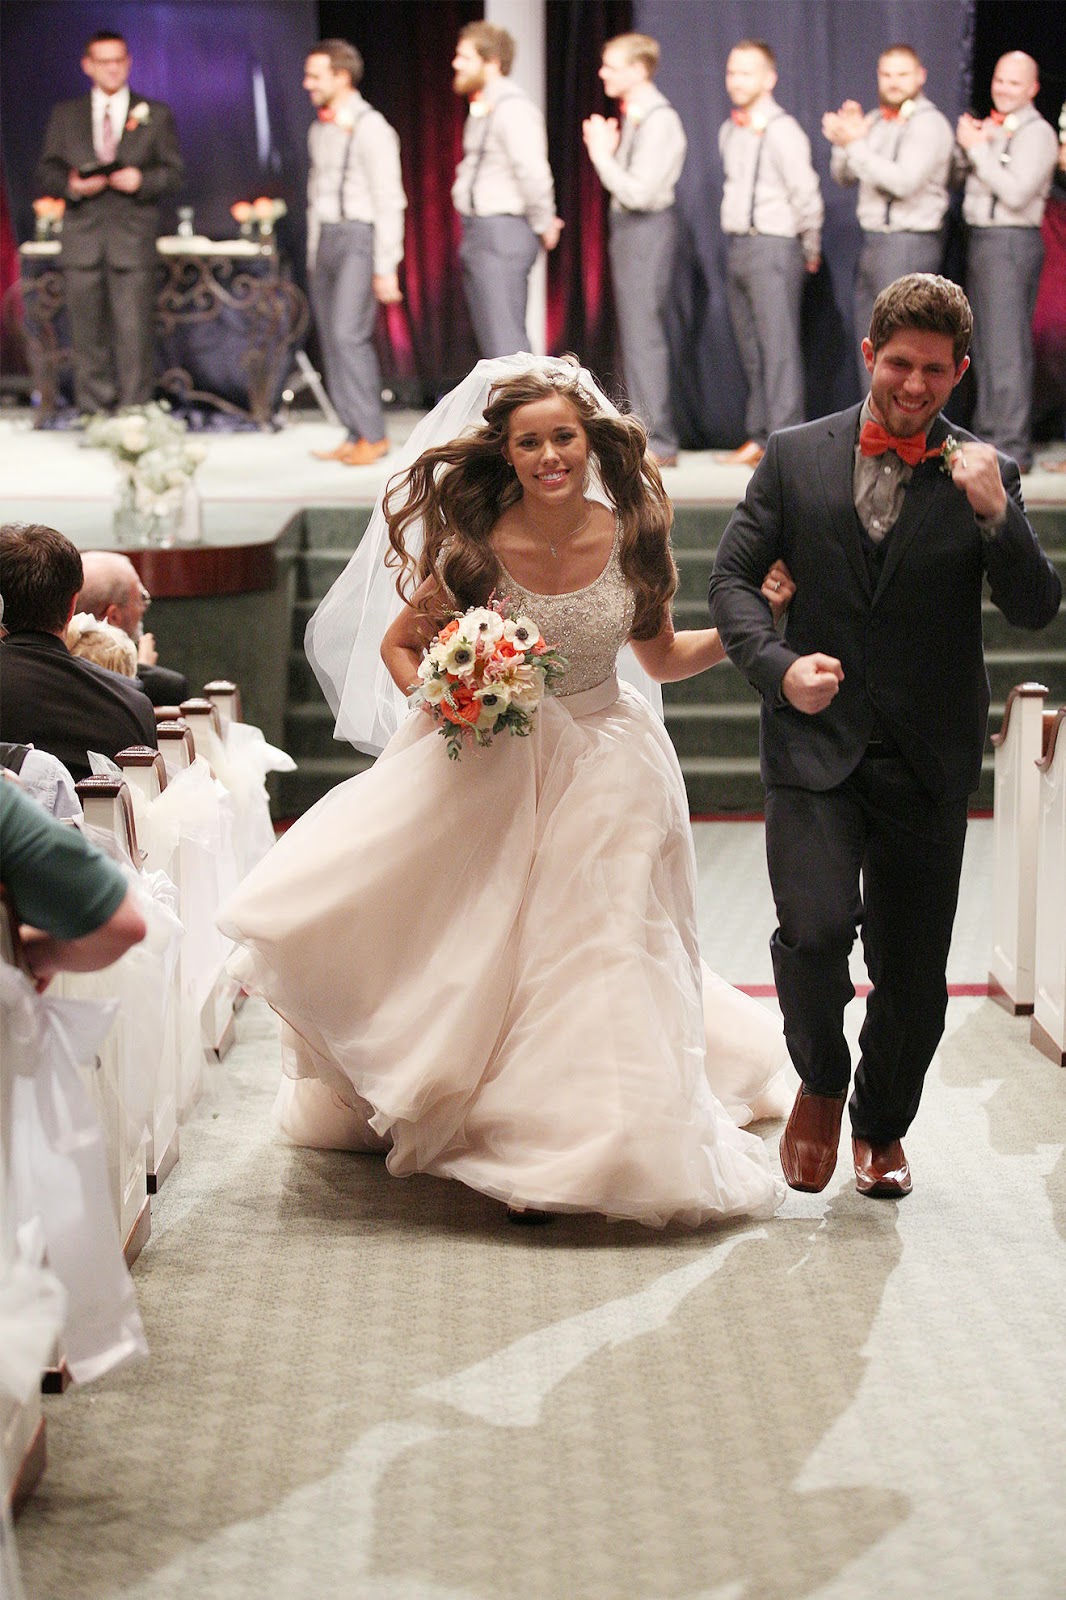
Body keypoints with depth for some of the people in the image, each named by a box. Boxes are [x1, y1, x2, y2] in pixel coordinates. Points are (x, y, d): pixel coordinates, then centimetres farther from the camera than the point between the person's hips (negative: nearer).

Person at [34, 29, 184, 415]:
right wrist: (70, 185, -11)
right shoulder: (65, 116, 14)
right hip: (82, 241, 2)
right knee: (88, 335, 3)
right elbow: (45, 174, 11)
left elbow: (174, 172, 7)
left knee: (134, 333, -8)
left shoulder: (155, 115, 10)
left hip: (133, 239, -2)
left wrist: (141, 180, -13)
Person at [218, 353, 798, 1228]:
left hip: (602, 769, 1)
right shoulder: (476, 547, -13)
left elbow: (662, 655, 6)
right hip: (487, 764, -1)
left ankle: (585, 1139, 19)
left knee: (592, 952, 3)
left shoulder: (632, 537, -9)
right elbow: (398, 644, 1)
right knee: (479, 949, 1)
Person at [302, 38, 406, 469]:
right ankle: (355, 435, 7)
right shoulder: (319, 129, 15)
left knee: (348, 334, -16)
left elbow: (389, 202, -12)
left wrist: (387, 268, -15)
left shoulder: (370, 128, -10)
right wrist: (312, 254, 16)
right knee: (332, 340, 4)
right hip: (324, 239, 8)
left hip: (359, 238, -8)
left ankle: (372, 434, -8)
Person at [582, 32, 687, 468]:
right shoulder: (632, 117, 12)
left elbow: (638, 192, -23)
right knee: (635, 332, 14)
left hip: (647, 229, -10)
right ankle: (648, 432, 21)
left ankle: (658, 442, -6)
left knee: (642, 333, -9)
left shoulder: (659, 121, -17)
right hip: (627, 226, 10)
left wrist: (601, 154, -15)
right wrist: (605, 150, -1)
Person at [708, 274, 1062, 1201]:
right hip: (816, 743, -1)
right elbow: (733, 576, 6)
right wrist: (778, 665, -11)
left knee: (913, 968, 8)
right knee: (814, 930, -20)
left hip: (928, 759, 1)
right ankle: (821, 1083, 11)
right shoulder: (796, 456, 4)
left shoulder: (984, 477, 3)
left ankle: (882, 1124, 35)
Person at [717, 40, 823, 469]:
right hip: (737, 245, 8)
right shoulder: (729, 131, 14)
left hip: (773, 247, -8)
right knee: (750, 348, 10)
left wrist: (810, 252, -4)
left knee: (778, 345, -11)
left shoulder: (782, 131, -12)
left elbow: (807, 196, -13)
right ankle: (759, 437, 17)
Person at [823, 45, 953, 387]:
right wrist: (846, 138, -6)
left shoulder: (929, 124, -9)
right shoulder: (874, 121, 14)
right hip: (873, 241, 8)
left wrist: (854, 144, -20)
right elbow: (842, 175, 12)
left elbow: (903, 181, -22)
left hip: (909, 244, -8)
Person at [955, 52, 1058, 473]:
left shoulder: (1036, 133, -8)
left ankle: (1012, 447, -11)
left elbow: (1016, 193, -19)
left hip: (1010, 242, -9)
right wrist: (965, 144, -1)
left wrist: (977, 147, -13)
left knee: (1007, 347, -11)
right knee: (982, 343, 12)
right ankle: (987, 434, 20)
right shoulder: (989, 127, 17)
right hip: (979, 238, 9)